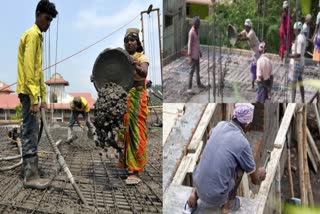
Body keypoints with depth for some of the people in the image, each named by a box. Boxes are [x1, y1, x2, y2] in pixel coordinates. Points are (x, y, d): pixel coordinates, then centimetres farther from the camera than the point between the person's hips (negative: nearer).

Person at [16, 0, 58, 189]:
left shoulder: (38, 36, 21)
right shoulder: (32, 35, -9)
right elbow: (28, 68, -19)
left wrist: (43, 96, 19)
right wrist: (34, 98, -22)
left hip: (33, 93, 10)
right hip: (29, 92, -10)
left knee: (31, 132, 11)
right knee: (31, 133, -10)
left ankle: (30, 170, 18)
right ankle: (30, 176, -8)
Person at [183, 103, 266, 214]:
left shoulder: (220, 125, 2)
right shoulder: (243, 143, -14)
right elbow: (254, 179, 1)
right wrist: (261, 174, 28)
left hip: (198, 185, 5)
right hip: (216, 197, -5)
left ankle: (194, 196, 16)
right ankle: (229, 203, 17)